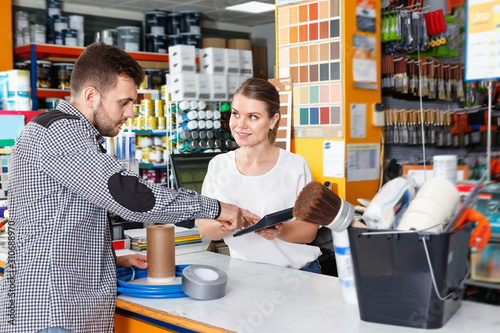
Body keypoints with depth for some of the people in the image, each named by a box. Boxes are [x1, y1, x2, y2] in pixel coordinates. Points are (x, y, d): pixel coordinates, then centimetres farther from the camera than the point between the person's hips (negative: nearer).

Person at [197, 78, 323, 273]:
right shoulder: (218, 165, 7)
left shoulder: (296, 166, -1)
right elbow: (204, 228, 6)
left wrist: (280, 230, -20)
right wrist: (224, 225, -15)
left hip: (298, 273, -1)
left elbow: (309, 230, -1)